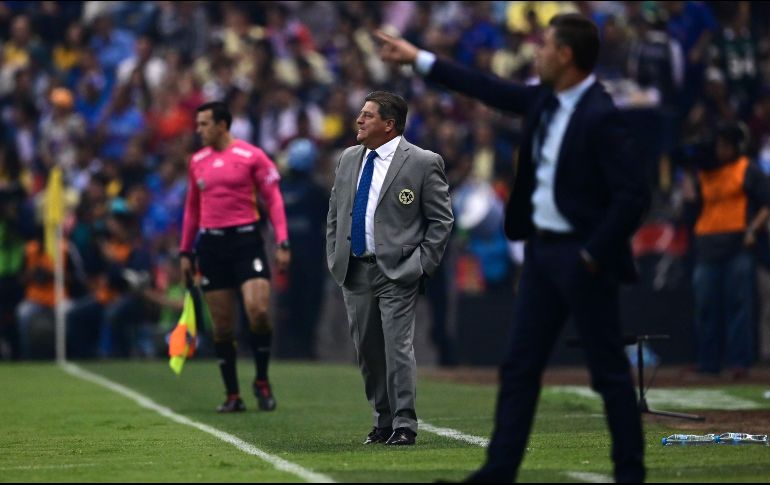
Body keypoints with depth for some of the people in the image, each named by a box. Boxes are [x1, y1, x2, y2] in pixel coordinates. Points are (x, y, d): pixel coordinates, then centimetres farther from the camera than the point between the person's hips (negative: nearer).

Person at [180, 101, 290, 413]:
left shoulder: (252, 156, -2)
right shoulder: (197, 161, 12)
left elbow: (273, 199, -2)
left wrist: (282, 243, -10)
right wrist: (185, 251, 18)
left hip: (246, 239, -4)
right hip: (211, 244, 4)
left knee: (259, 311, -18)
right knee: (222, 326, 2)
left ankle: (262, 381, 2)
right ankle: (232, 396, 11)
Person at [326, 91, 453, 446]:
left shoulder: (423, 163, -6)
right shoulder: (348, 160, 12)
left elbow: (441, 220, -4)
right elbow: (335, 213, 19)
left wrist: (422, 266, -10)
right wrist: (334, 258, 10)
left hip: (397, 272, -6)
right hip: (354, 270, 6)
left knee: (398, 347, -10)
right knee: (367, 350, 9)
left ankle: (404, 426, -5)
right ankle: (383, 422, 18)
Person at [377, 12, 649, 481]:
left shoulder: (600, 117, -19)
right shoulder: (545, 99, 6)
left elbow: (634, 194, -22)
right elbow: (493, 90, 20)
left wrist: (595, 254, -18)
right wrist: (418, 58, 23)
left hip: (581, 256, -9)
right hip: (542, 249, 9)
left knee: (609, 369, 1)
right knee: (520, 366, 8)